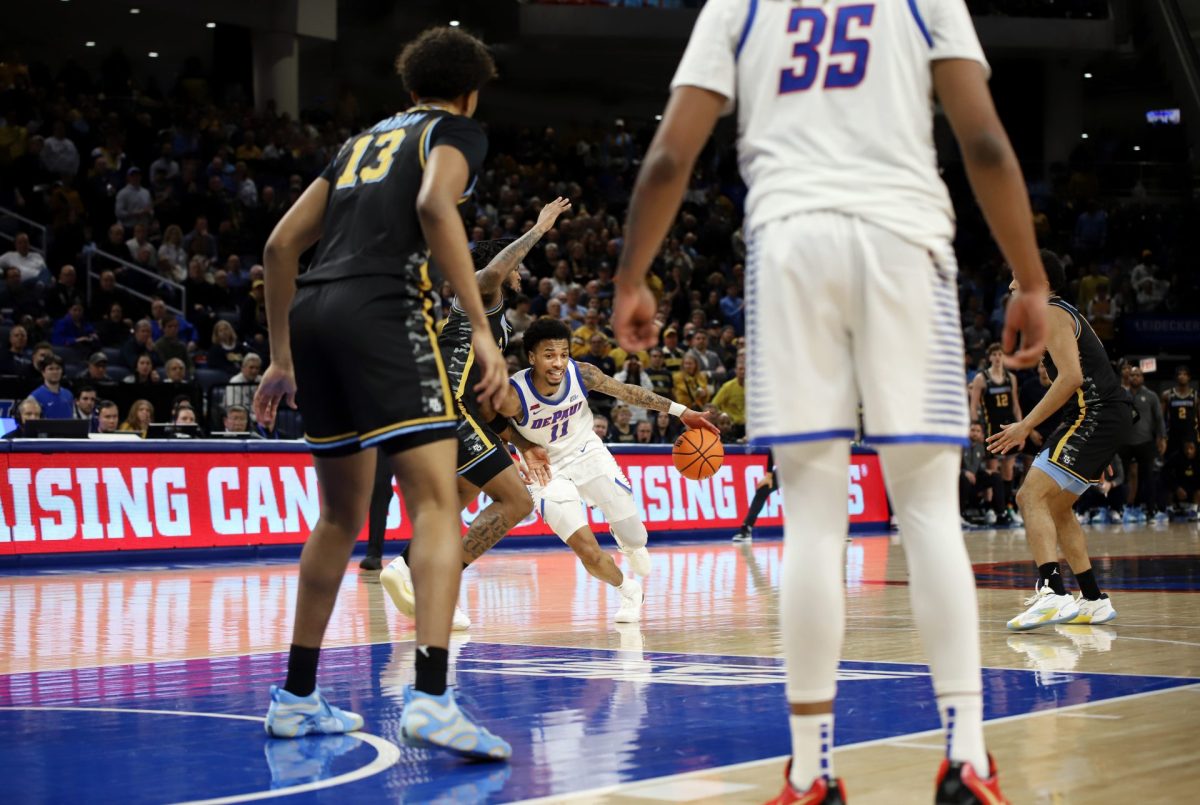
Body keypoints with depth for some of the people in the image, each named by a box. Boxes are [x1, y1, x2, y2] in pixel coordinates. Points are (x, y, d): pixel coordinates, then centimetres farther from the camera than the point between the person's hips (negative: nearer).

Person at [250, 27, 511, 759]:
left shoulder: (365, 140, 29)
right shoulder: (458, 131, 10)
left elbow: (282, 244, 23)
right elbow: (435, 205, -13)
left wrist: (282, 359, 28)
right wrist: (482, 328, -16)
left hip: (312, 314, 7)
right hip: (383, 311, -7)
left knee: (343, 515, 20)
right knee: (437, 504, -12)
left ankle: (297, 697, 24)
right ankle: (431, 697, -29)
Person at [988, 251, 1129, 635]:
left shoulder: (1050, 314, -7)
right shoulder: (1067, 313, 24)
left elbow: (1072, 377, -20)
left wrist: (1026, 426, -19)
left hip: (1094, 416, -11)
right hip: (1110, 417, 11)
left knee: (1034, 496, -19)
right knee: (1057, 507, 20)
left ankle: (1052, 594, -35)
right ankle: (1093, 600, 22)